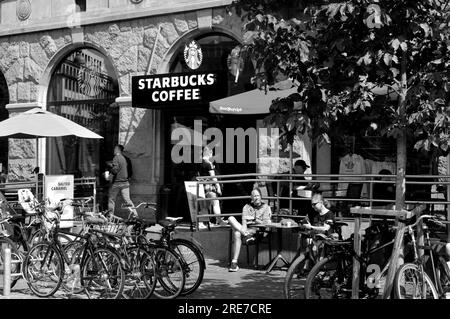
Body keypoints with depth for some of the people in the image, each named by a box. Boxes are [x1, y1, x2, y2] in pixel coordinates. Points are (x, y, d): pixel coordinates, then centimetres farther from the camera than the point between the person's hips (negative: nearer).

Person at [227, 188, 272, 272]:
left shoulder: (266, 207, 14)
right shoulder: (247, 207, 21)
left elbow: (266, 223, 3)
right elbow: (244, 221, 4)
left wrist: (254, 219, -5)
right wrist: (244, 230, -16)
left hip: (257, 231, -3)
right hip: (246, 230, 3)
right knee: (231, 218, -26)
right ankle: (246, 235, -38)